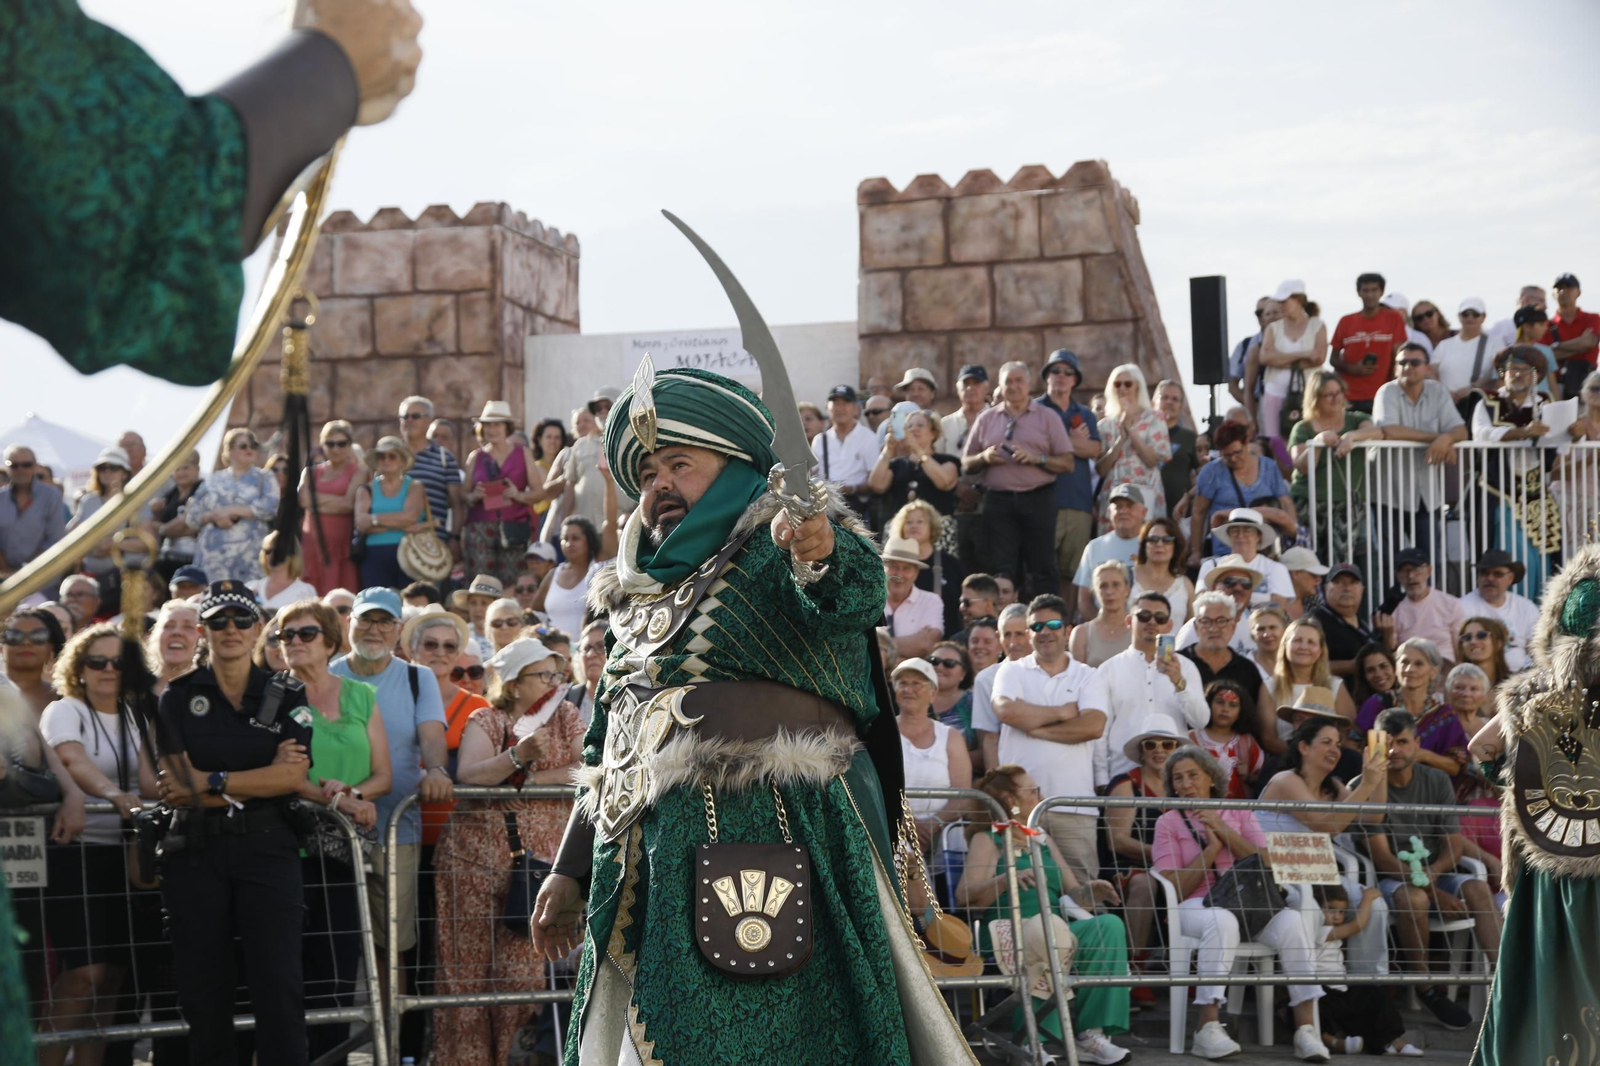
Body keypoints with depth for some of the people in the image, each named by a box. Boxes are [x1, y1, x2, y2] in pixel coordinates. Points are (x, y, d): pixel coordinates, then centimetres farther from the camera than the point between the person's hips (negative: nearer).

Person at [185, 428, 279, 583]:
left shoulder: (264, 478, 11)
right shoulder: (214, 480, 15)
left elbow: (271, 506, -7)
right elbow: (192, 516, 12)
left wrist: (232, 510, -9)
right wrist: (214, 516, -9)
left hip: (248, 556, -2)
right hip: (213, 555, 2)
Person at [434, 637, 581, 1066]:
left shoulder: (566, 716, 10)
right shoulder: (484, 720, 6)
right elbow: (469, 776, -12)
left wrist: (532, 778, -9)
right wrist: (519, 755, -26)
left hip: (540, 854, 1)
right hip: (476, 852, 0)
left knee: (522, 963, -6)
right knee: (468, 963, -2)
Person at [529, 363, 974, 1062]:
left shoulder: (774, 550, 2)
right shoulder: (639, 601, 24)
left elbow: (854, 597, -23)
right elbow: (605, 759, 28)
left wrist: (824, 552, -45)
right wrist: (569, 872, 23)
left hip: (776, 841, -7)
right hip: (655, 868, 7)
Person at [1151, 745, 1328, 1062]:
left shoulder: (1239, 814, 18)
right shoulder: (1168, 823, 10)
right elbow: (1173, 890, 0)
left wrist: (1225, 832, -4)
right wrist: (1211, 849, -5)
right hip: (1195, 905, -3)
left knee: (1290, 920, -30)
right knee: (1222, 920, -39)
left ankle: (1305, 1027, -30)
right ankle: (1209, 1028, -43)